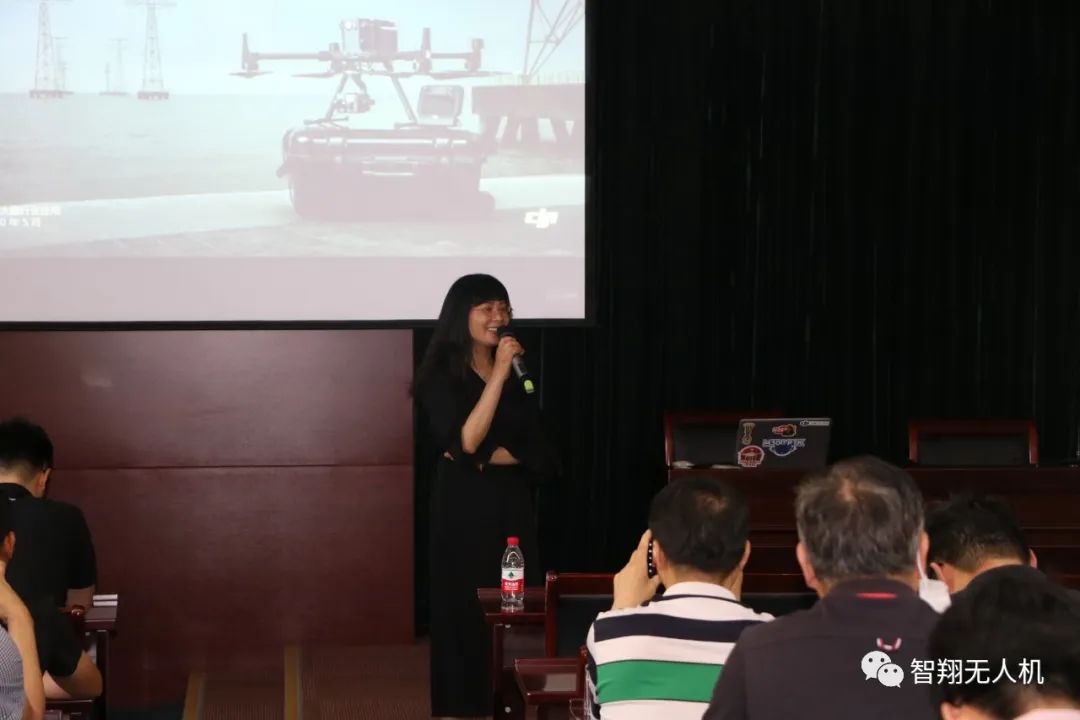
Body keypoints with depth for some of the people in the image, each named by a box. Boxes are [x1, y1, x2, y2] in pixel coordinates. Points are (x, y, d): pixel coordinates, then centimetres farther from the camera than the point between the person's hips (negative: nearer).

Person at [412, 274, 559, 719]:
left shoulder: (518, 372, 11)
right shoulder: (442, 376, -4)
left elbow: (538, 453, 7)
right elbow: (466, 440, -18)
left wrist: (488, 457, -10)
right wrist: (498, 375, -20)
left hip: (514, 506, 4)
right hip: (463, 508, -4)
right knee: (464, 611, -2)